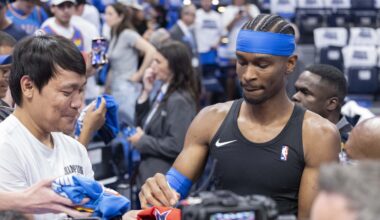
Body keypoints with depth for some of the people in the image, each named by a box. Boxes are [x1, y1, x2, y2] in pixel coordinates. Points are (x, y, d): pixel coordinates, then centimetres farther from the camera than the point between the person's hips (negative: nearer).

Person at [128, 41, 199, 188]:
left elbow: (176, 146, -23)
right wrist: (146, 92, 5)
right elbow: (143, 125, 16)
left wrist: (142, 141, -13)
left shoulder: (179, 101, -17)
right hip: (151, 175, 9)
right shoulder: (163, 92, 11)